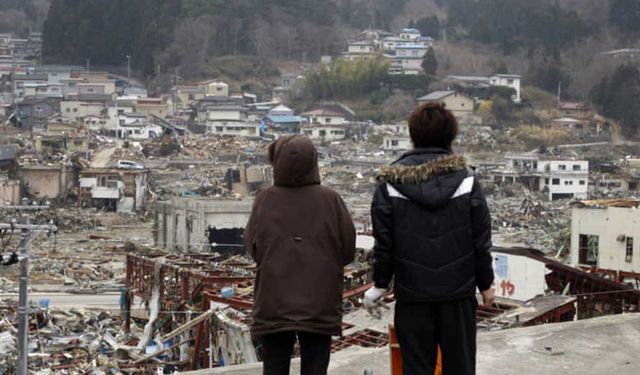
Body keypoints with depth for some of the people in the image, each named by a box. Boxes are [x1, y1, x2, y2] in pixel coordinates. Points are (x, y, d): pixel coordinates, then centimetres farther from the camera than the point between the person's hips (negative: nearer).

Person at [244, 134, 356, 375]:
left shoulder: (264, 201, -6)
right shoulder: (330, 200, -7)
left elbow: (252, 247, 4)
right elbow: (348, 250, -2)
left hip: (274, 307, 1)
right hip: (319, 308, 0)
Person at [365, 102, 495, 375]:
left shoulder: (391, 182, -6)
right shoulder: (466, 179, -4)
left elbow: (384, 240, -4)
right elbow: (481, 238, -2)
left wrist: (380, 284, 8)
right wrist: (485, 283, 10)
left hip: (412, 293, -1)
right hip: (458, 291, 1)